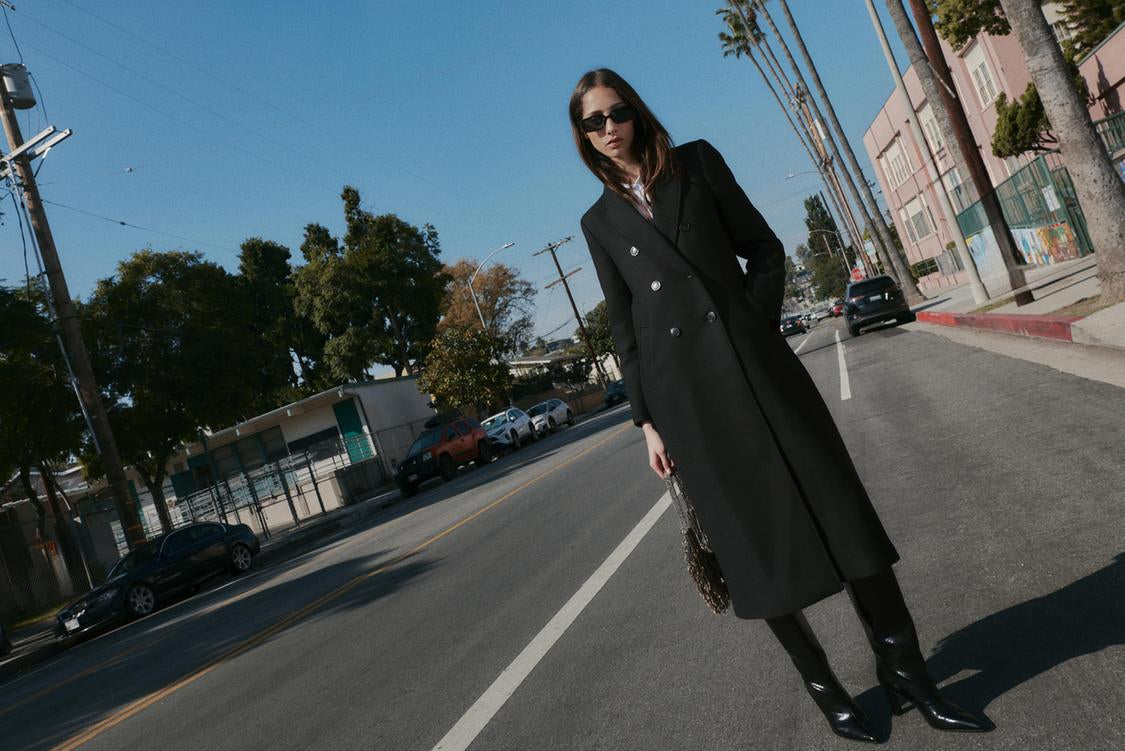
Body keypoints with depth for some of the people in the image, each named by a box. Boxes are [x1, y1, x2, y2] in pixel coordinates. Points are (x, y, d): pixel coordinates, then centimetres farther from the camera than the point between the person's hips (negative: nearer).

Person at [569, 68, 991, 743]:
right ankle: (826, 690, 20)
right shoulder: (601, 222, 12)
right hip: (684, 392, 0)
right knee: (754, 542, 4)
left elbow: (764, 247, 8)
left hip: (753, 361, 0)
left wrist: (754, 324, -5)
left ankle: (906, 673, 15)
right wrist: (648, 421, 6)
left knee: (837, 509, 0)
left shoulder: (696, 162, 10)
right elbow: (625, 329, 10)